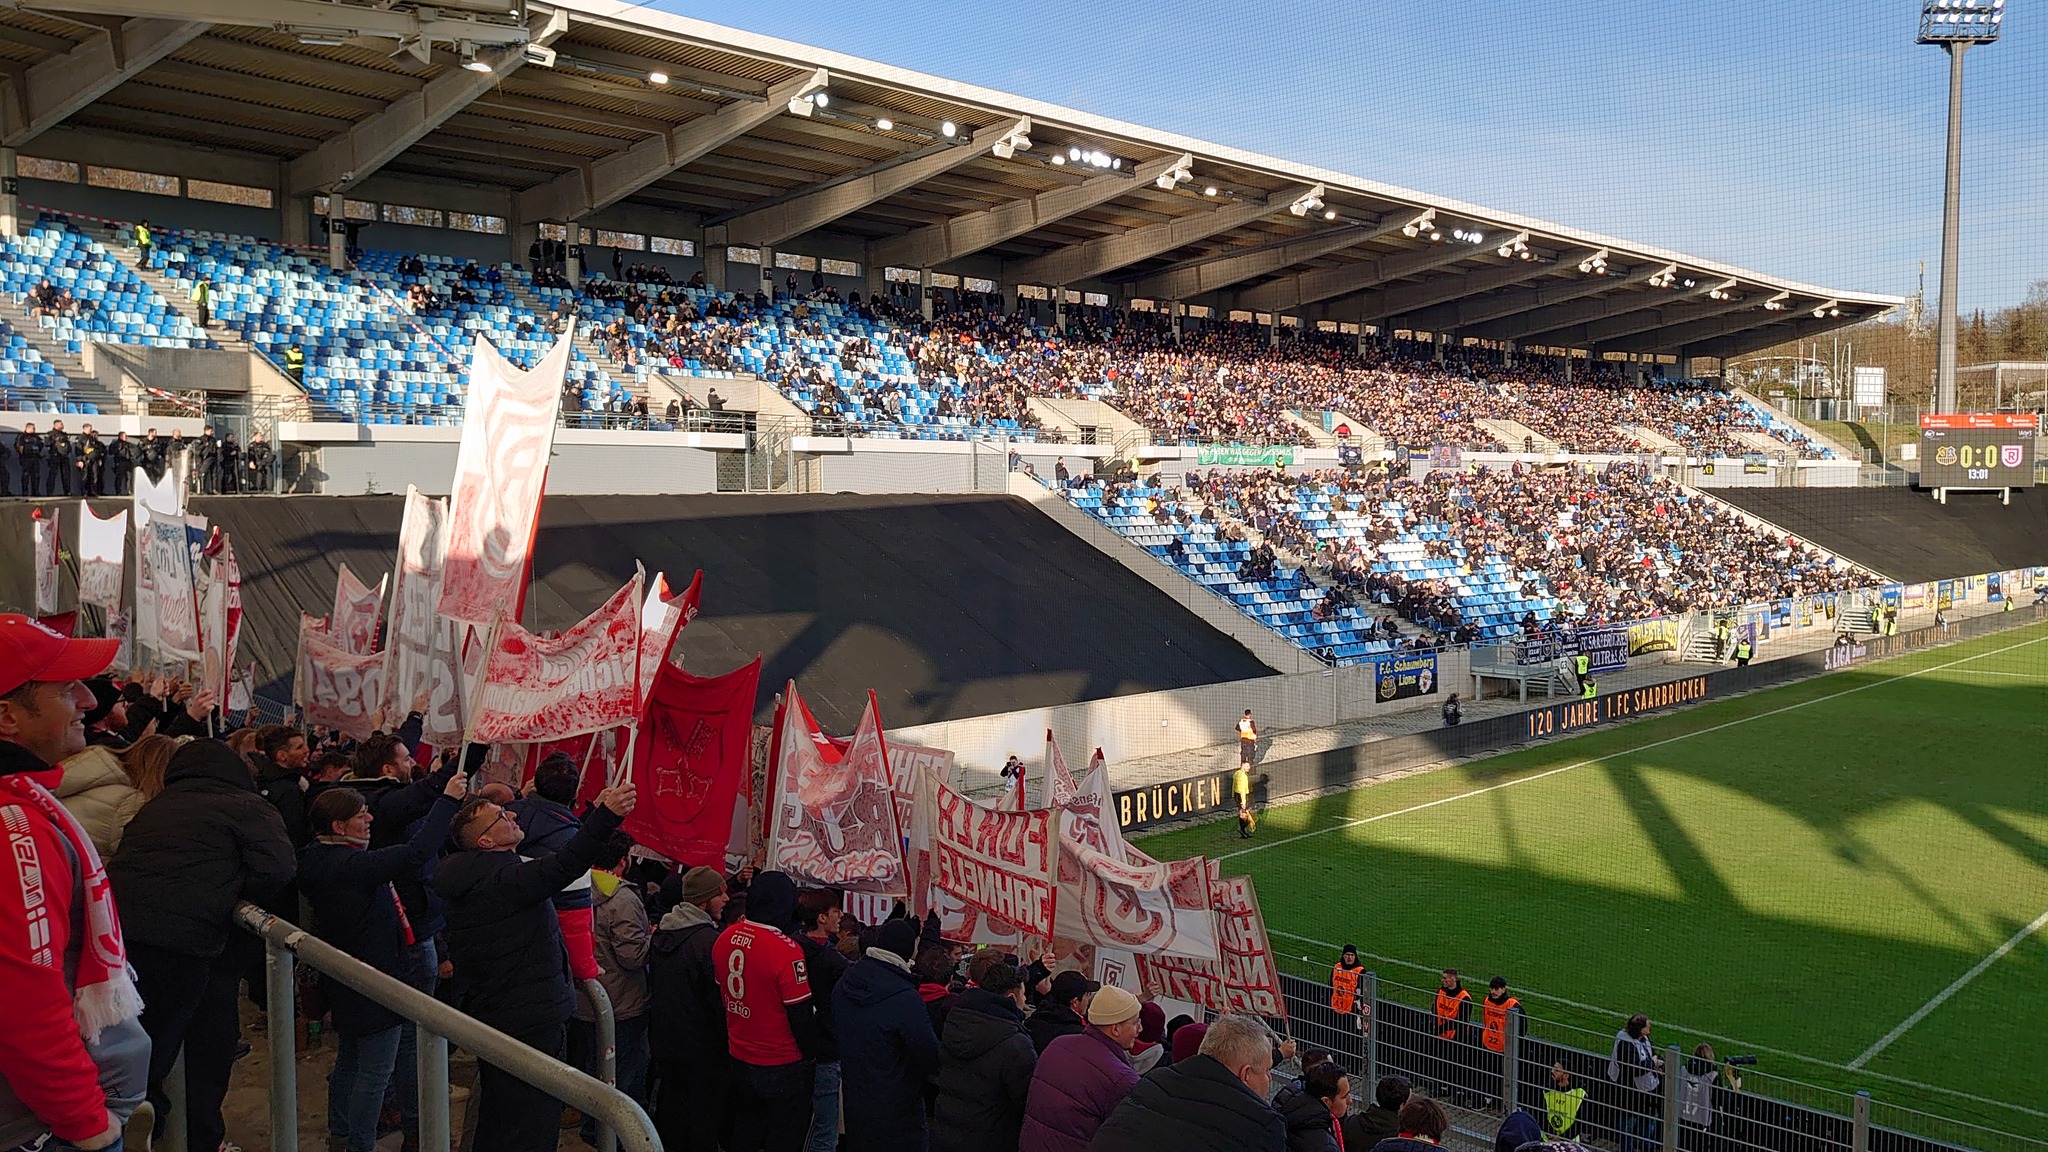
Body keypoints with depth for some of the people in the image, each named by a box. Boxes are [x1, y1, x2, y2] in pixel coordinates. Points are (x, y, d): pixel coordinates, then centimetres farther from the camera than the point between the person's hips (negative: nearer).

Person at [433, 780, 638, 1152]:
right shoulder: (500, 878, -22)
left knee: (496, 1121, 23)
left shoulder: (482, 874, 10)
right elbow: (562, 867, -39)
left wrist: (597, 812, 17)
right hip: (528, 1021, -11)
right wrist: (607, 816, -45)